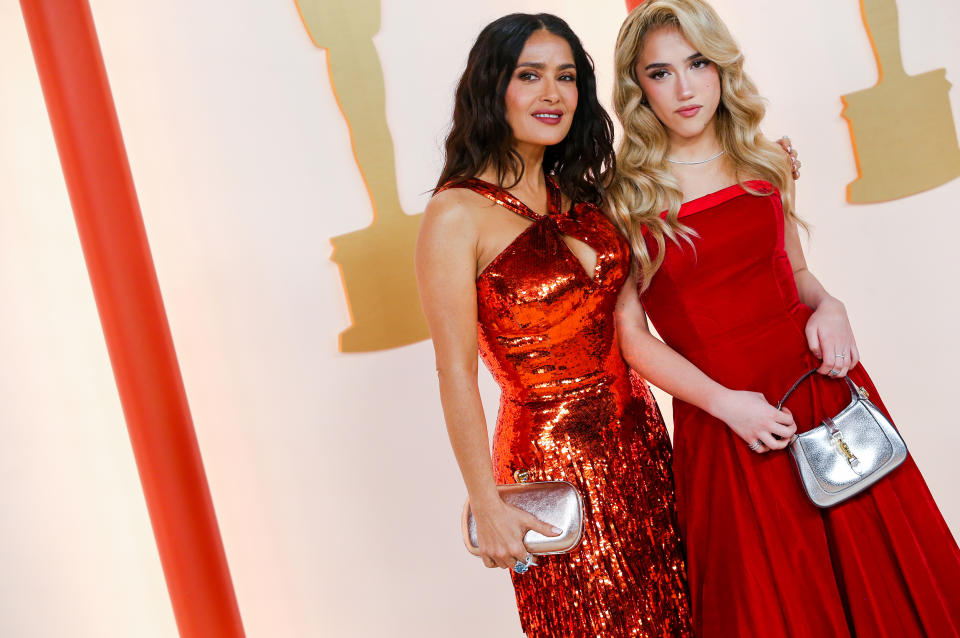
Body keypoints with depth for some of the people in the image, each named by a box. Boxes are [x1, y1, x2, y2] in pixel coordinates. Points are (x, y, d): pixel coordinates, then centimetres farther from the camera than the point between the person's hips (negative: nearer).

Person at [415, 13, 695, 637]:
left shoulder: (579, 192, 5)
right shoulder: (457, 215, -15)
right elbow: (457, 376, -14)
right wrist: (488, 505, -13)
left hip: (639, 437, 6)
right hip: (551, 456, -6)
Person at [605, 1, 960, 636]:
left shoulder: (765, 165, 5)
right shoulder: (625, 197, -8)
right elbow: (630, 333, -9)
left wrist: (828, 306, -5)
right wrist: (725, 403, -17)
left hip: (822, 383, 4)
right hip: (722, 414, -4)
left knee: (877, 581, 13)